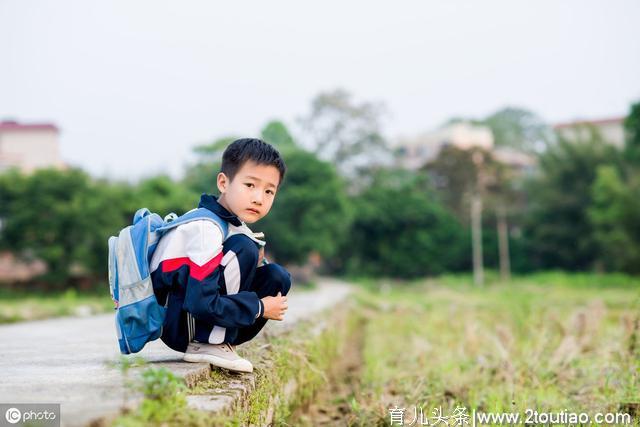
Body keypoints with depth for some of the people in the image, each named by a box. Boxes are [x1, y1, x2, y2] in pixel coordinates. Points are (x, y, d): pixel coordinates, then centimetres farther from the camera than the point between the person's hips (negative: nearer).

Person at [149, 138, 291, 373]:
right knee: (243, 249, -23)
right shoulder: (206, 229, -24)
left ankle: (220, 342, 1)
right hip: (176, 324, -9)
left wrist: (255, 262, -12)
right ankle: (205, 345, -17)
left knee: (278, 276, -1)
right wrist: (260, 308, -19)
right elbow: (201, 303, -29)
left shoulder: (233, 223, 4)